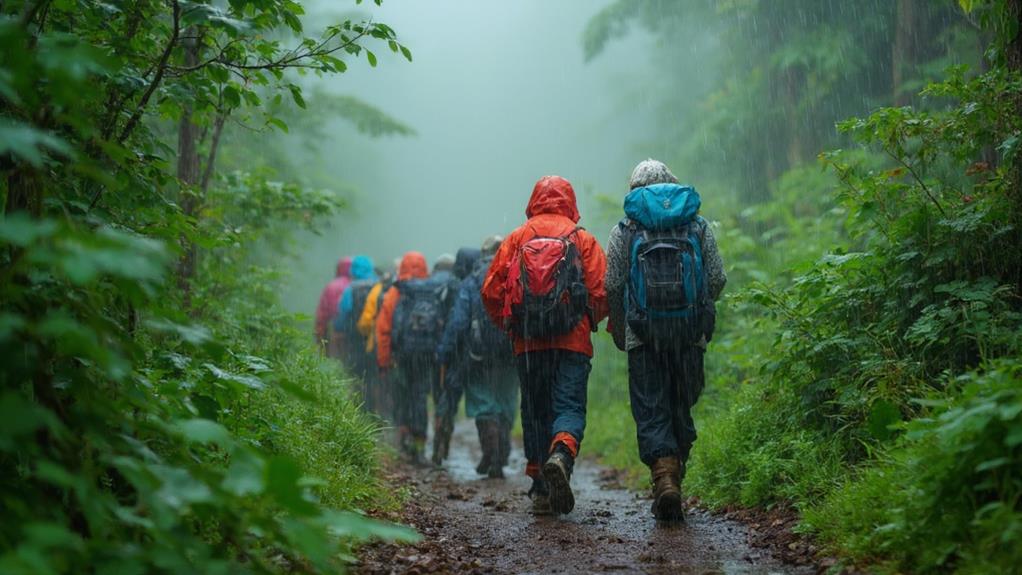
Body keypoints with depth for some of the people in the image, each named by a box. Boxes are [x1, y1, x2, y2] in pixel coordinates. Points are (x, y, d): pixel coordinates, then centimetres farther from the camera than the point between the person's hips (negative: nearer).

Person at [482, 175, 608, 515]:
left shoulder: (516, 239, 7)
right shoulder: (583, 240, 4)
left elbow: (491, 291, 5)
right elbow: (602, 292, -2)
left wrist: (510, 326, 19)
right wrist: (589, 322, 17)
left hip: (528, 344, 2)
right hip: (573, 343, -2)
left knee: (535, 413, 11)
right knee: (570, 407, -4)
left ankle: (541, 489, 11)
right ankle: (561, 455, -34)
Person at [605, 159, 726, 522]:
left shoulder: (624, 230, 5)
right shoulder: (698, 225, 11)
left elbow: (613, 286, -1)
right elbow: (717, 280, 5)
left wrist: (619, 332, 11)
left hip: (643, 333, -2)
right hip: (689, 332, 2)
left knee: (650, 411, 0)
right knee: (681, 408, 13)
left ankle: (664, 477, -17)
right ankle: (674, 475, 15)